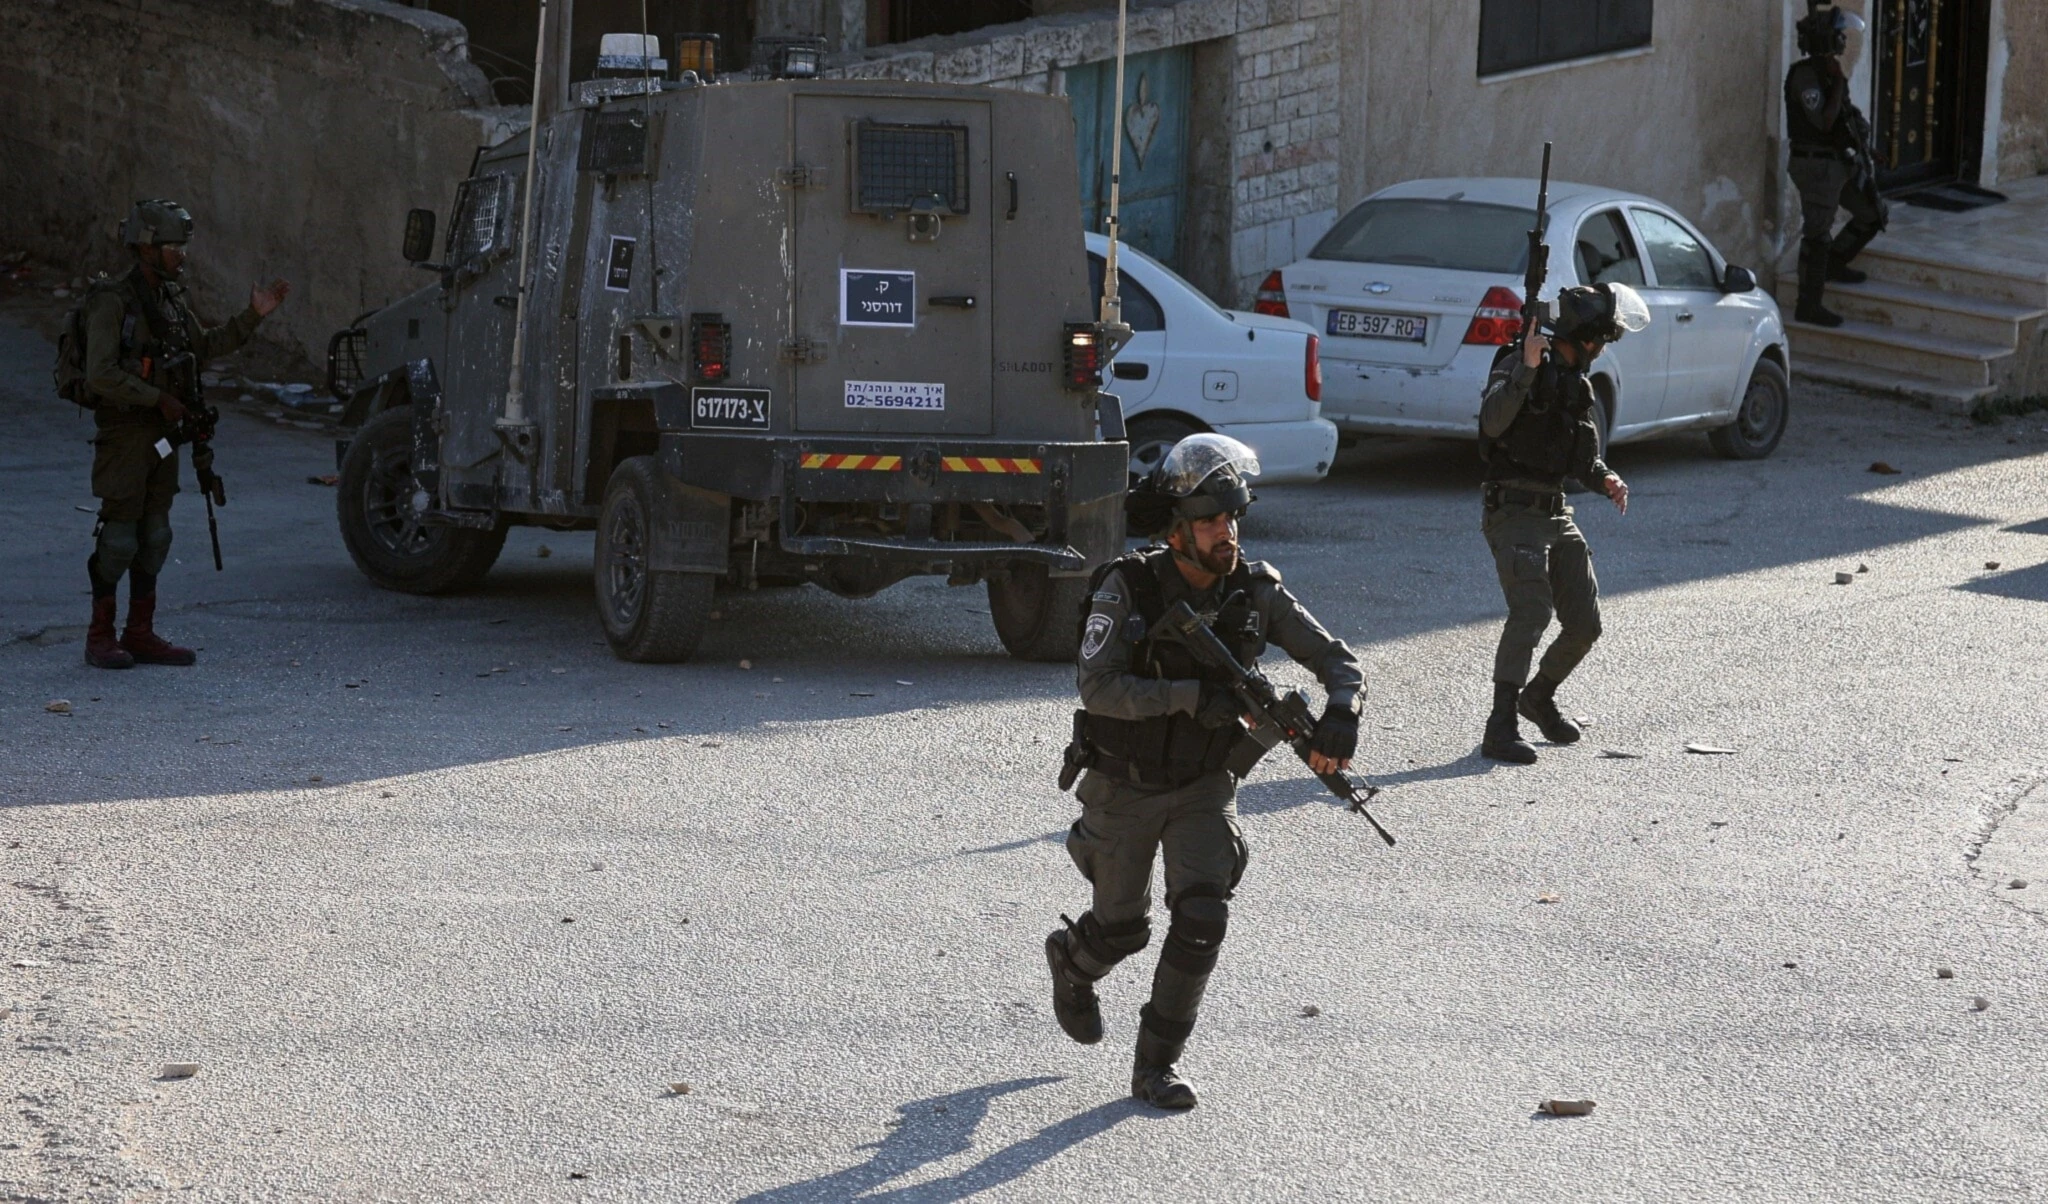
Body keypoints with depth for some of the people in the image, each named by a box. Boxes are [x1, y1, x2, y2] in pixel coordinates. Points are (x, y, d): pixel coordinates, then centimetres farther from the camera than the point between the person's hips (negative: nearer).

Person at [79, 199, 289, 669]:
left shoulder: (172, 297, 9)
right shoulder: (113, 301, -16)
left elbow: (203, 347, 22)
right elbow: (101, 374, -22)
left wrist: (252, 317, 13)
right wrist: (159, 398, -19)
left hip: (161, 433, 8)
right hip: (124, 432, -8)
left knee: (154, 534, 9)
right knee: (119, 535, -5)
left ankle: (141, 634, 15)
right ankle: (100, 637, 3)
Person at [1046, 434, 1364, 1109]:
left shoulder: (1255, 591, -12)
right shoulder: (1127, 588, -21)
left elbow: (1338, 660, -7)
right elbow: (1098, 688, -30)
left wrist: (1341, 716, -27)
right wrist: (1194, 697, -37)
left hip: (1204, 785, 2)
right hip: (1125, 785, -2)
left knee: (1201, 915, -16)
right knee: (1123, 927, 13)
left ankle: (1156, 1064, -1)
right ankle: (1071, 960, 51)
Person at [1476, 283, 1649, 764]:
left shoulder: (1577, 382, 17)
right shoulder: (1518, 366, -9)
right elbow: (1493, 421, -27)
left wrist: (1606, 480, 6)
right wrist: (1527, 368, -35)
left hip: (1557, 513, 8)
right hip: (1515, 512, -8)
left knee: (1584, 624, 7)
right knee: (1532, 610, -22)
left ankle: (1539, 697, 32)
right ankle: (1501, 728, -21)